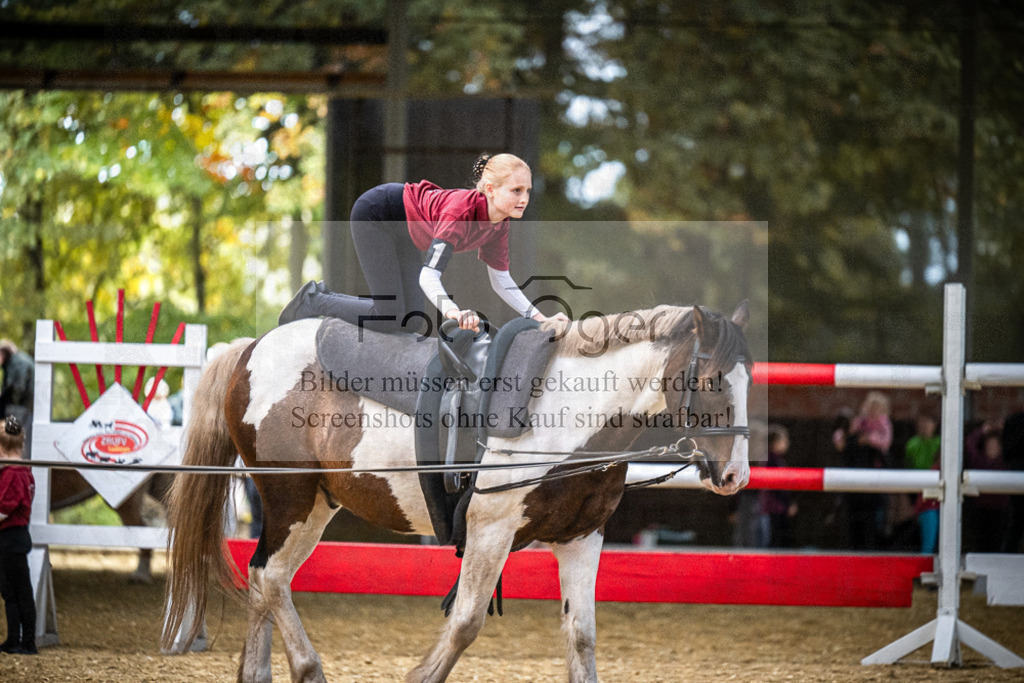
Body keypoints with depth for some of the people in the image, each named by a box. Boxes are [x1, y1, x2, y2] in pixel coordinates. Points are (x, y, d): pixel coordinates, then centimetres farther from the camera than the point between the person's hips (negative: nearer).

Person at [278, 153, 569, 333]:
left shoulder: (499, 224, -14)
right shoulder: (461, 209, -39)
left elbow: (502, 282, -4)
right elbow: (428, 277, -45)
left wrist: (540, 318, -16)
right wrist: (453, 312, -64)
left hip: (401, 233, 9)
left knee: (411, 321, 9)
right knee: (390, 319, -13)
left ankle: (328, 297, 24)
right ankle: (313, 302, 7)